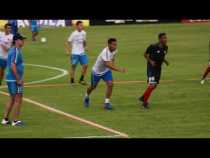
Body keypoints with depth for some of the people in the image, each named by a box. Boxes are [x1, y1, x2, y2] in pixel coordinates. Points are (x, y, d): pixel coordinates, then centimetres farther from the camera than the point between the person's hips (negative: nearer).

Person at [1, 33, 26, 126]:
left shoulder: (12, 50, 15)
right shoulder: (16, 51, -16)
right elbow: (13, 66, -24)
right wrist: (18, 79, -21)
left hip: (10, 79, 10)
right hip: (15, 79, -10)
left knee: (12, 99, 17)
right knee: (18, 99, -3)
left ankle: (5, 119, 19)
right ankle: (15, 121, 0)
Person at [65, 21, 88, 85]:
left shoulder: (83, 33, 5)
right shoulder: (74, 34, -11)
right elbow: (68, 42, -8)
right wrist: (68, 50, -15)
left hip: (82, 52, 5)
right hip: (75, 53, -5)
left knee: (85, 65, -1)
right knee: (73, 66, 2)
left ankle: (81, 80, 12)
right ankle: (72, 81, 11)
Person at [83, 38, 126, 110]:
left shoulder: (114, 50, -13)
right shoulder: (105, 52, -38)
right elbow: (108, 65, -50)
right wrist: (119, 69, -58)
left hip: (106, 71, 5)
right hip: (97, 71, -5)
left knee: (110, 84, -18)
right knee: (93, 87, 16)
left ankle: (107, 103, -8)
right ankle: (86, 97, 48)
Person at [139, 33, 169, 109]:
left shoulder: (165, 48, 1)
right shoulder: (153, 47, -18)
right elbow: (145, 54, -6)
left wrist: (165, 61, 0)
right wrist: (150, 61, -20)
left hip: (158, 68, 7)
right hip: (151, 67, -7)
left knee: (154, 85, 13)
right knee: (151, 84, -16)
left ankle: (143, 97, 31)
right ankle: (145, 102, -4)